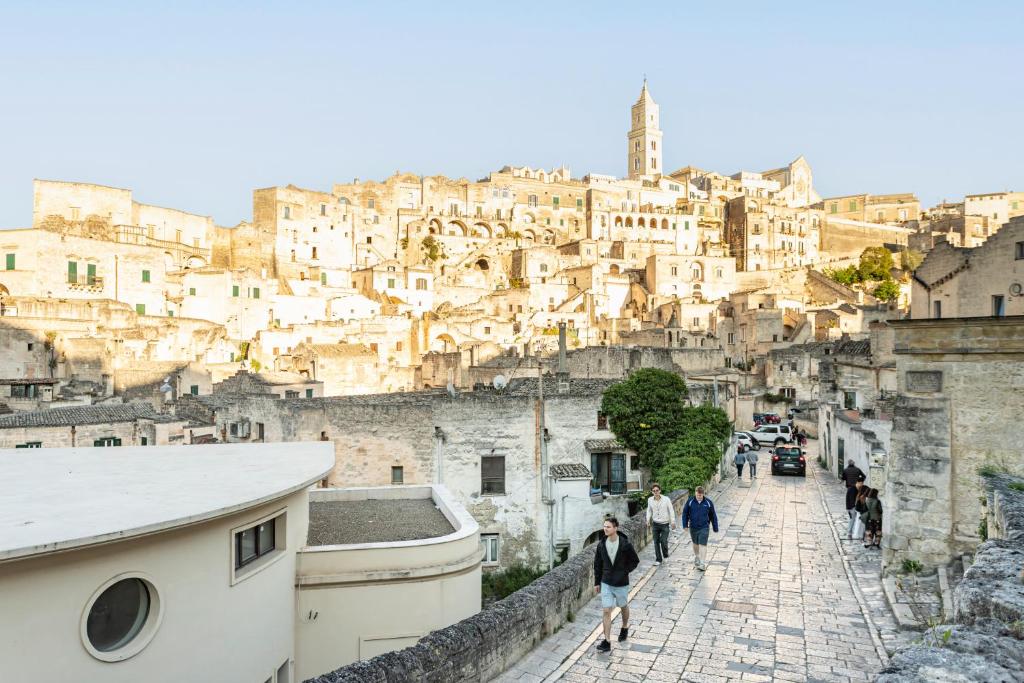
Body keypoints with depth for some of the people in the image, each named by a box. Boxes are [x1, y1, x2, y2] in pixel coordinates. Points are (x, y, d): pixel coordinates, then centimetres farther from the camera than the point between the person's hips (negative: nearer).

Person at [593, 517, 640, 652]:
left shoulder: (625, 544, -17)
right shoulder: (601, 544, -7)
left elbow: (635, 561, -4)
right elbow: (597, 564, 3)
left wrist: (624, 572, -13)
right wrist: (597, 582, 5)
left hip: (621, 583, -2)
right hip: (606, 583, 2)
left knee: (624, 606, 20)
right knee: (606, 611, -2)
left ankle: (625, 628, 47)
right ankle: (607, 642, 3)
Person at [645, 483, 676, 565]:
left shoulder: (666, 499, -12)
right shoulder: (650, 500, -3)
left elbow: (671, 510, -3)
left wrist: (673, 521, -5)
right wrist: (648, 519, 1)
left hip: (665, 524, -3)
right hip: (655, 524, 3)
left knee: (664, 541, -6)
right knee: (656, 542, 5)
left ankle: (665, 555, 22)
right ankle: (658, 559, 18)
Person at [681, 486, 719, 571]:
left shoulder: (708, 502, -6)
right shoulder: (690, 502, -6)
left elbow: (713, 516, 3)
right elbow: (685, 513, 2)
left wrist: (715, 528, 7)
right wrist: (685, 525, -3)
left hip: (704, 528, -2)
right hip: (693, 527, 2)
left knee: (703, 545, -7)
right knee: (695, 543, 19)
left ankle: (702, 563, -4)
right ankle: (696, 557, 42)